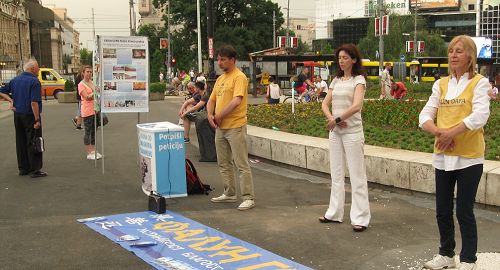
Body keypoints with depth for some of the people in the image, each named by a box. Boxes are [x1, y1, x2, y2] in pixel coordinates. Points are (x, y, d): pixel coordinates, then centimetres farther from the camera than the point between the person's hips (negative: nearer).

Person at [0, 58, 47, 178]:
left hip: (17, 115, 7)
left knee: (21, 142, 13)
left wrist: (11, 100, 3)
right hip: (30, 115, -7)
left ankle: (23, 168, 19)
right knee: (33, 142, -2)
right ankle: (34, 170, -1)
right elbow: (34, 102, -22)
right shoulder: (34, 81, -14)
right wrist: (37, 120, -20)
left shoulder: (15, 80, 9)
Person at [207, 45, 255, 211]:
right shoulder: (220, 79, 15)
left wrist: (219, 116, -15)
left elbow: (236, 101, -23)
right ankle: (229, 194, 28)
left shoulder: (239, 77, -11)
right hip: (220, 128, 9)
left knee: (241, 164, -5)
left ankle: (248, 198, 1)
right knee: (224, 163, 16)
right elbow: (212, 100, 18)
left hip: (235, 127, -9)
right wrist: (210, 115, -2)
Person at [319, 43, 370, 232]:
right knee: (336, 173, 12)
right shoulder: (336, 80, 12)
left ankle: (360, 218, 2)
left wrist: (336, 119, -16)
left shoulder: (359, 80, -6)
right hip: (335, 131, 6)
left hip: (352, 131, -6)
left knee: (356, 174, -3)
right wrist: (332, 119, -11)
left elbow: (356, 106, -20)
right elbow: (325, 104, 8)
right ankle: (335, 213, 22)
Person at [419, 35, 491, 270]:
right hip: (442, 156, 5)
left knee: (464, 212, 1)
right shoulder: (441, 84, 9)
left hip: (469, 157, -5)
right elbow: (425, 116, 1)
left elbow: (480, 115, -20)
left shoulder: (479, 83, -4)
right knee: (442, 210, 12)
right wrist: (438, 132, -17)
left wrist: (450, 133, -23)